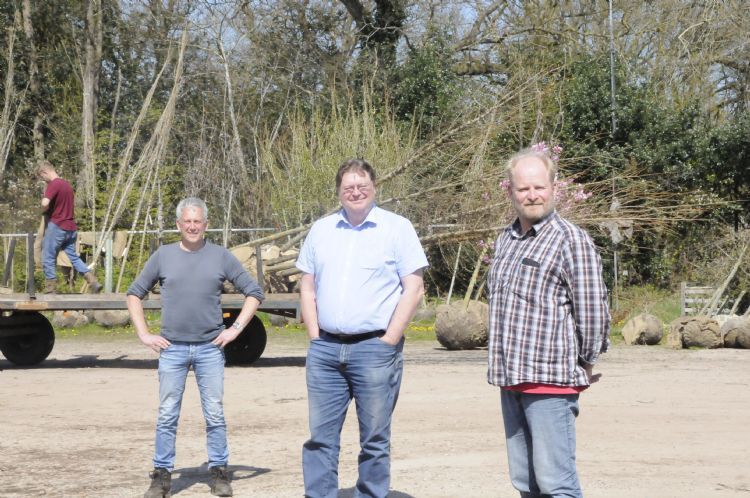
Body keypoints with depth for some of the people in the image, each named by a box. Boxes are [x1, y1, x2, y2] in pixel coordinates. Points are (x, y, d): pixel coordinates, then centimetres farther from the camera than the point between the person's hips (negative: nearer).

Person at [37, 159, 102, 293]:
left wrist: (44, 211, -6)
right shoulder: (67, 184, 15)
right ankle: (93, 282, 3)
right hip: (71, 227, 8)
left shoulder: (53, 184, -13)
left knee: (48, 259, 2)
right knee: (73, 257, 14)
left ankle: (50, 290, 4)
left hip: (57, 226, -8)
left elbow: (45, 203, -27)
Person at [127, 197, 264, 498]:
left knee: (215, 415, 3)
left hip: (210, 349, 0)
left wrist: (235, 329, -1)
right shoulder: (163, 256, 5)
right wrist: (144, 335, 3)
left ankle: (219, 473, 11)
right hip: (172, 349, 0)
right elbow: (134, 294, 12)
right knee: (167, 415, 2)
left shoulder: (221, 257, 3)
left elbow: (254, 293, 8)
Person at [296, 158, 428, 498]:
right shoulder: (321, 230, 12)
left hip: (375, 348, -4)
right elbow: (307, 287, 15)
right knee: (320, 436, 5)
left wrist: (389, 341, -9)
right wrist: (315, 336, 4)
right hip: (325, 348, 4)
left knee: (374, 440, 2)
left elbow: (413, 290, -4)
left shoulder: (397, 228, 0)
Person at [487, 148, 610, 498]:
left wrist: (586, 364, -2)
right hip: (511, 380, 8)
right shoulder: (505, 240, 16)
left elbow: (592, 310, -10)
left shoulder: (571, 240, -9)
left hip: (550, 381, -8)